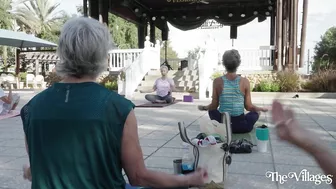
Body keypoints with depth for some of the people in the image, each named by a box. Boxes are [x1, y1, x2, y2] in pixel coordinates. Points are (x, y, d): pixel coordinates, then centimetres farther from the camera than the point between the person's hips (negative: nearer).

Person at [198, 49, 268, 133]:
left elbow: (214, 106, -2)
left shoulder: (217, 81, -8)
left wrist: (203, 107, 20)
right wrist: (262, 109, 17)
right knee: (256, 111, 29)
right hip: (241, 127, 0)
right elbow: (248, 107, -3)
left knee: (211, 110, 32)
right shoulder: (244, 81, -9)